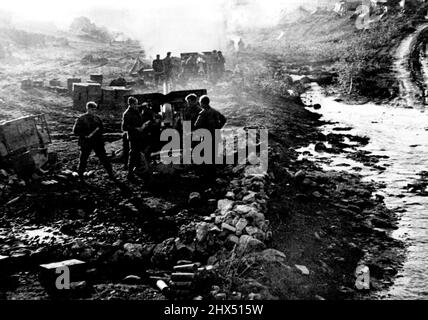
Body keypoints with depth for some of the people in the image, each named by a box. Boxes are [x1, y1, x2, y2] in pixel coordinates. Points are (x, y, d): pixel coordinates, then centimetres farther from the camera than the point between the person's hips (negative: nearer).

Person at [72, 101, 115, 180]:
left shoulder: (97, 118, 7)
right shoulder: (81, 119, -4)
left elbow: (102, 128, 17)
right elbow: (75, 131, -6)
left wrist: (98, 131, -6)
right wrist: (85, 135, -17)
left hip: (97, 142, 3)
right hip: (86, 143, -3)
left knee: (104, 158, 3)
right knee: (83, 160, 5)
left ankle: (111, 174, 10)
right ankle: (80, 175, 23)